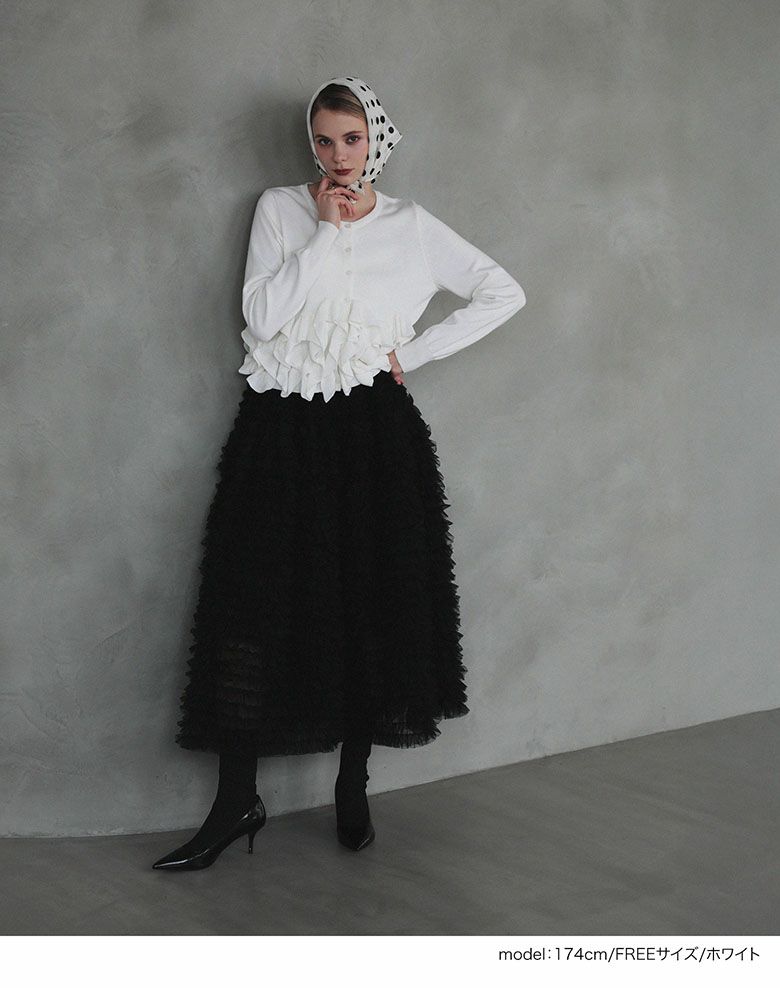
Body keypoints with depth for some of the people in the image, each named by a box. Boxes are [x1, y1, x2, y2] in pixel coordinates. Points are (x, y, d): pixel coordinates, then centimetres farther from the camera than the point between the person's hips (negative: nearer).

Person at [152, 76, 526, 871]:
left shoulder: (411, 226, 6)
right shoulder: (280, 208, 6)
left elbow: (504, 293, 8)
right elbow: (261, 317, -7)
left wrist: (416, 353, 1)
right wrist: (328, 230, -10)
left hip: (372, 432, 0)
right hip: (282, 428, 0)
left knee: (372, 604, 2)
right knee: (255, 604, -4)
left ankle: (352, 788, 17)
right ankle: (237, 802, 4)